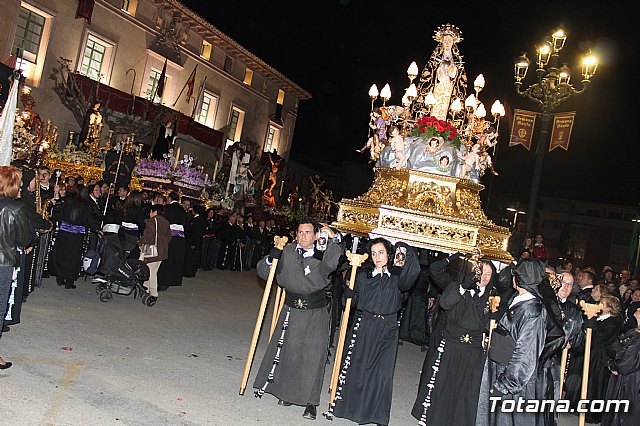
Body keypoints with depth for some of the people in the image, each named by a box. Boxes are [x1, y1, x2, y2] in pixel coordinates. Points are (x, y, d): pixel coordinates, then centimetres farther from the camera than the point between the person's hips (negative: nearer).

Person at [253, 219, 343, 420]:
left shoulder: (322, 254, -8)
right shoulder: (287, 252, 1)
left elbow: (331, 263, -31)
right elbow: (263, 272, 6)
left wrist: (334, 239, -36)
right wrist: (271, 258, -12)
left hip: (315, 315, -3)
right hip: (290, 311, 3)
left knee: (313, 355, -3)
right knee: (285, 351, 12)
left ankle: (310, 402, 9)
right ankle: (285, 391, 34)